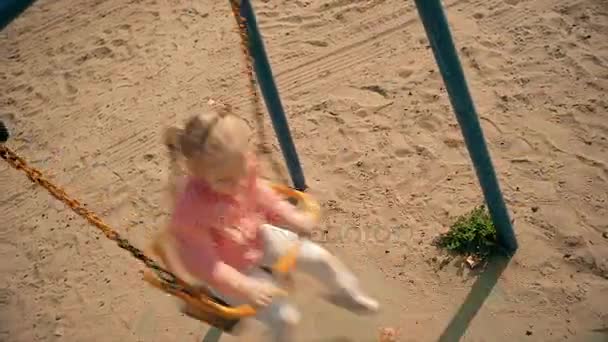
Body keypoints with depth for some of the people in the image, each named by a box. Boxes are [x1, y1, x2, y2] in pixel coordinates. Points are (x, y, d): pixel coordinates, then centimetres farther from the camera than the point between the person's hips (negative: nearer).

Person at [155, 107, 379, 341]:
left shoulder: (242, 171, -20)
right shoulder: (190, 210, -37)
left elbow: (262, 196, 2)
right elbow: (204, 263, -29)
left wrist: (292, 218, -9)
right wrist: (245, 287, -34)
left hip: (257, 239, 6)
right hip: (231, 269, -6)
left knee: (320, 258, 11)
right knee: (285, 318, -11)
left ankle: (346, 293, 45)